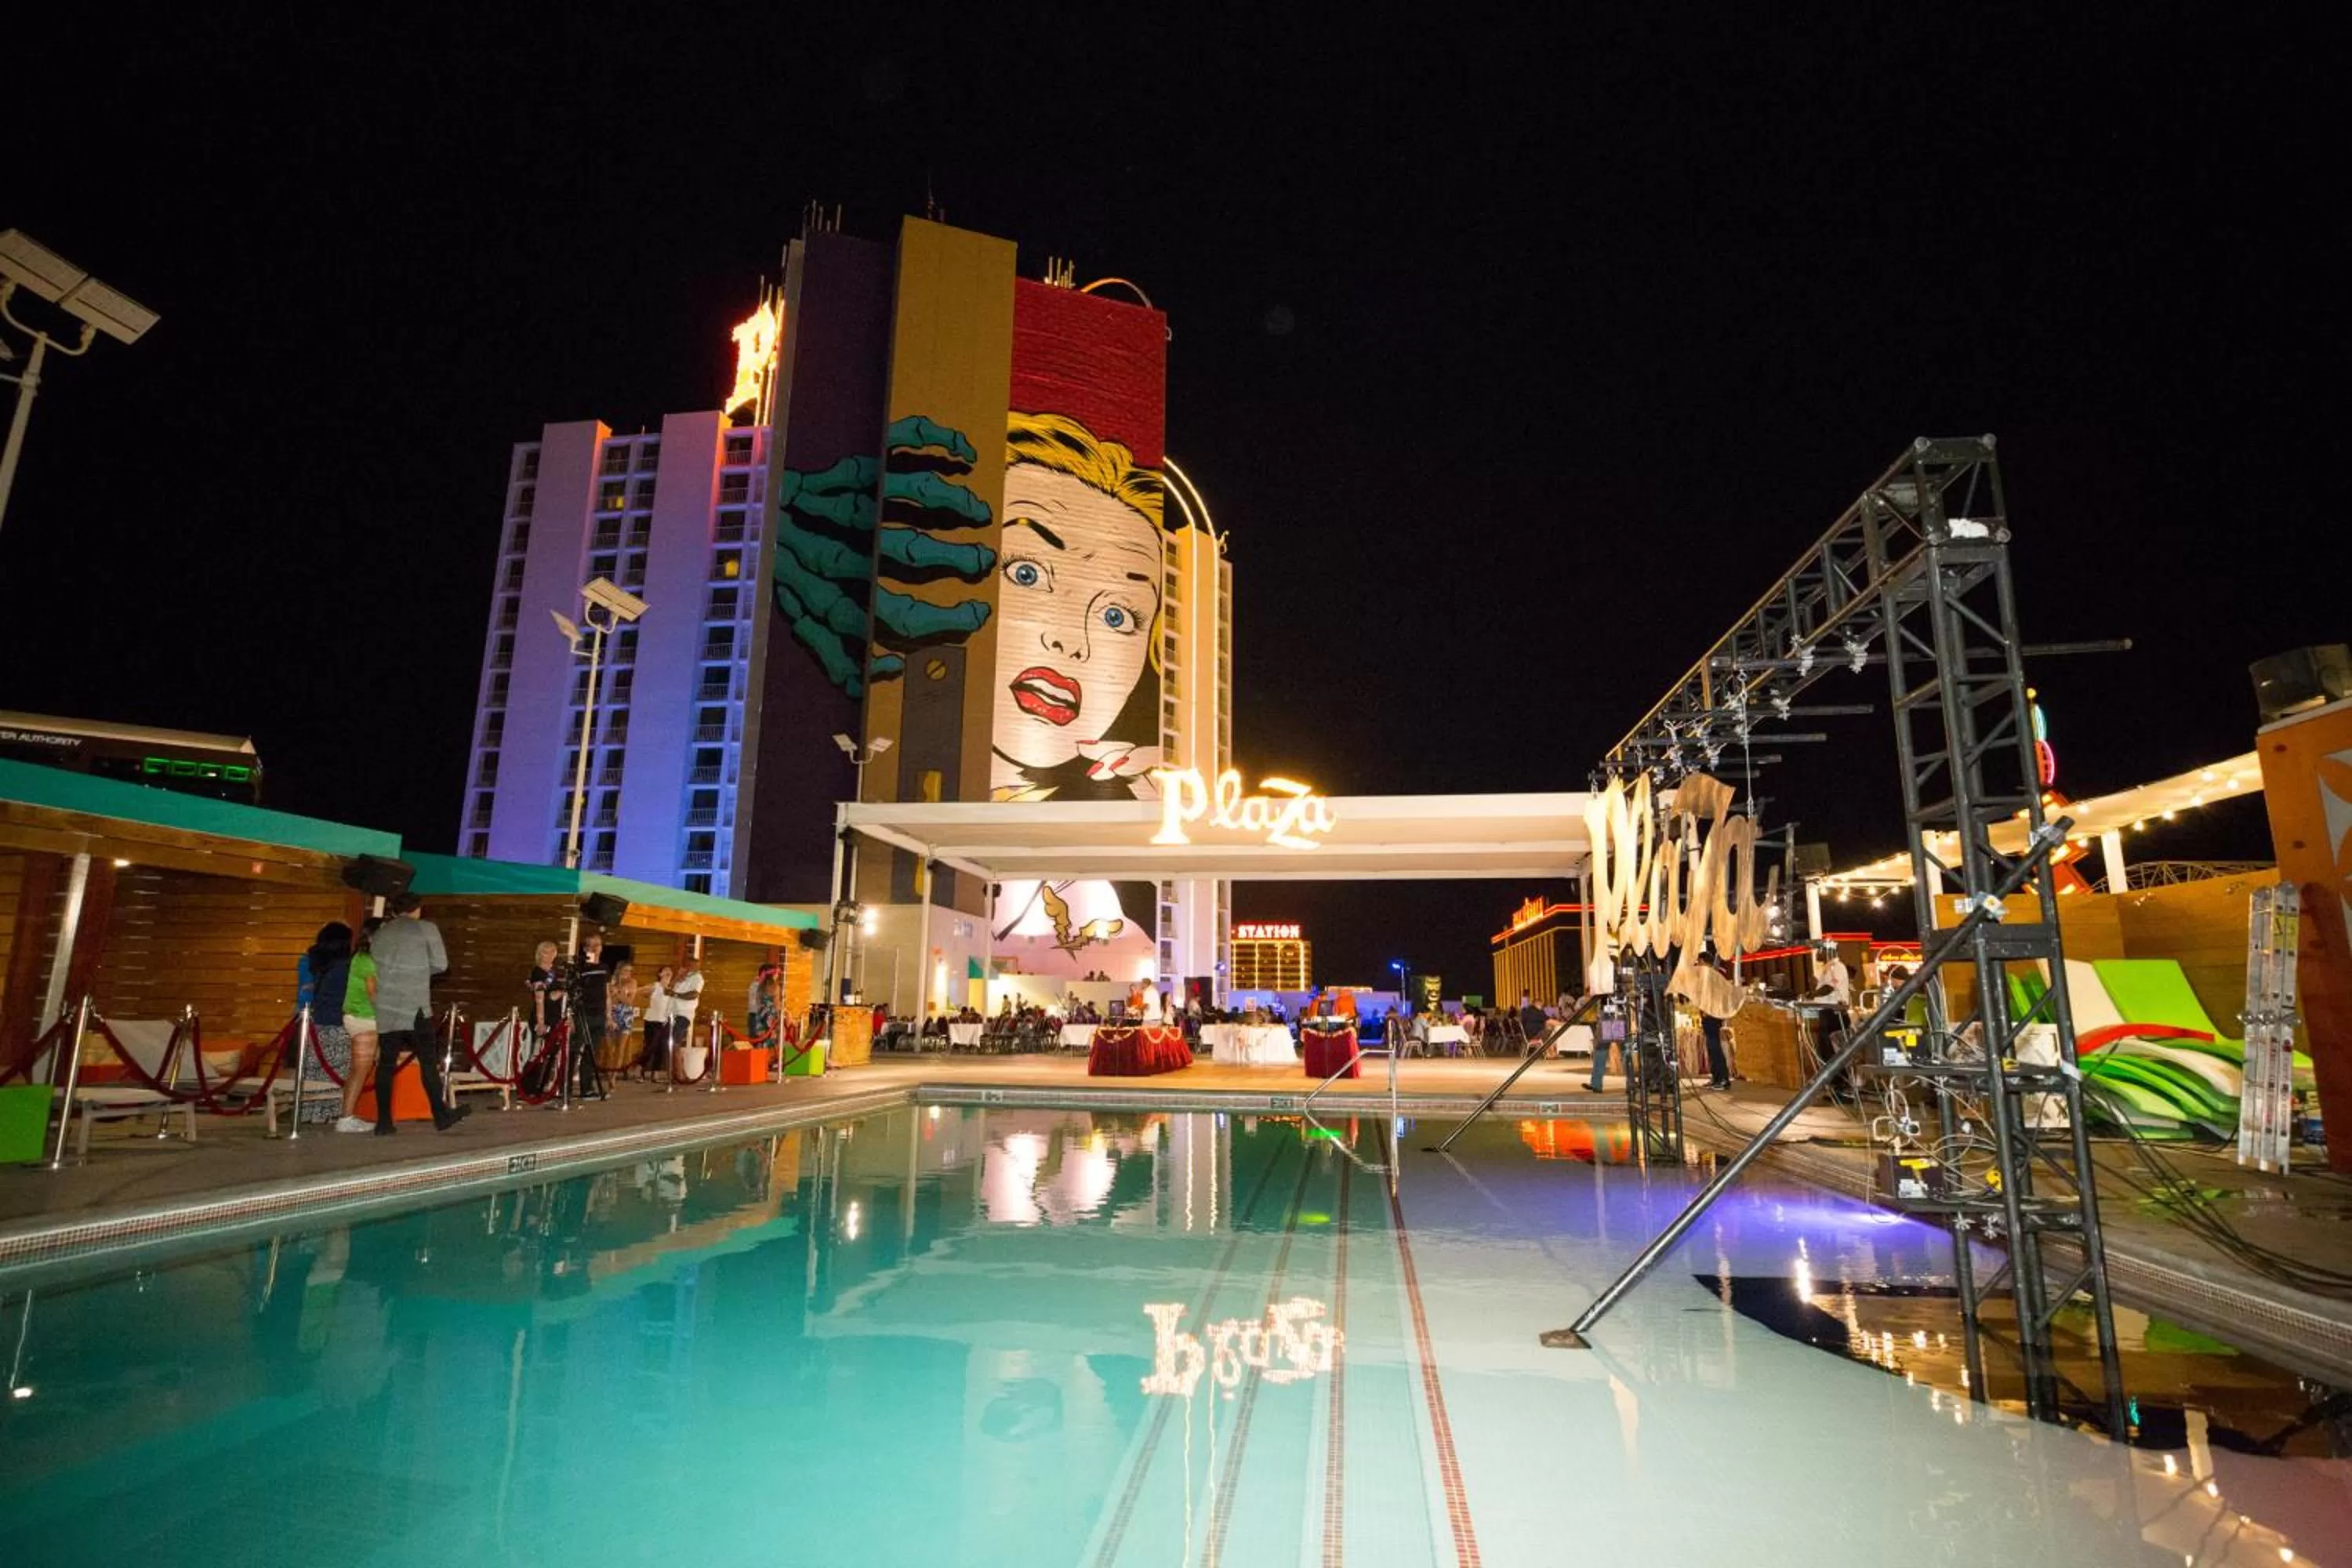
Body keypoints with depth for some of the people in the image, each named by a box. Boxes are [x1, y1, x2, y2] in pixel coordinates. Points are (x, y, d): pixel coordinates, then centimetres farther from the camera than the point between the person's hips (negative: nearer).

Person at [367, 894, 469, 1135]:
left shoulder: (380, 933, 14)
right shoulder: (426, 928, 0)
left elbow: (376, 968, 13)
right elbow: (441, 964, 0)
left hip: (386, 1009, 4)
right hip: (415, 1008, -4)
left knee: (386, 1063, 6)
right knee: (429, 1061, 0)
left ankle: (383, 1122, 6)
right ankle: (441, 1116, 1)